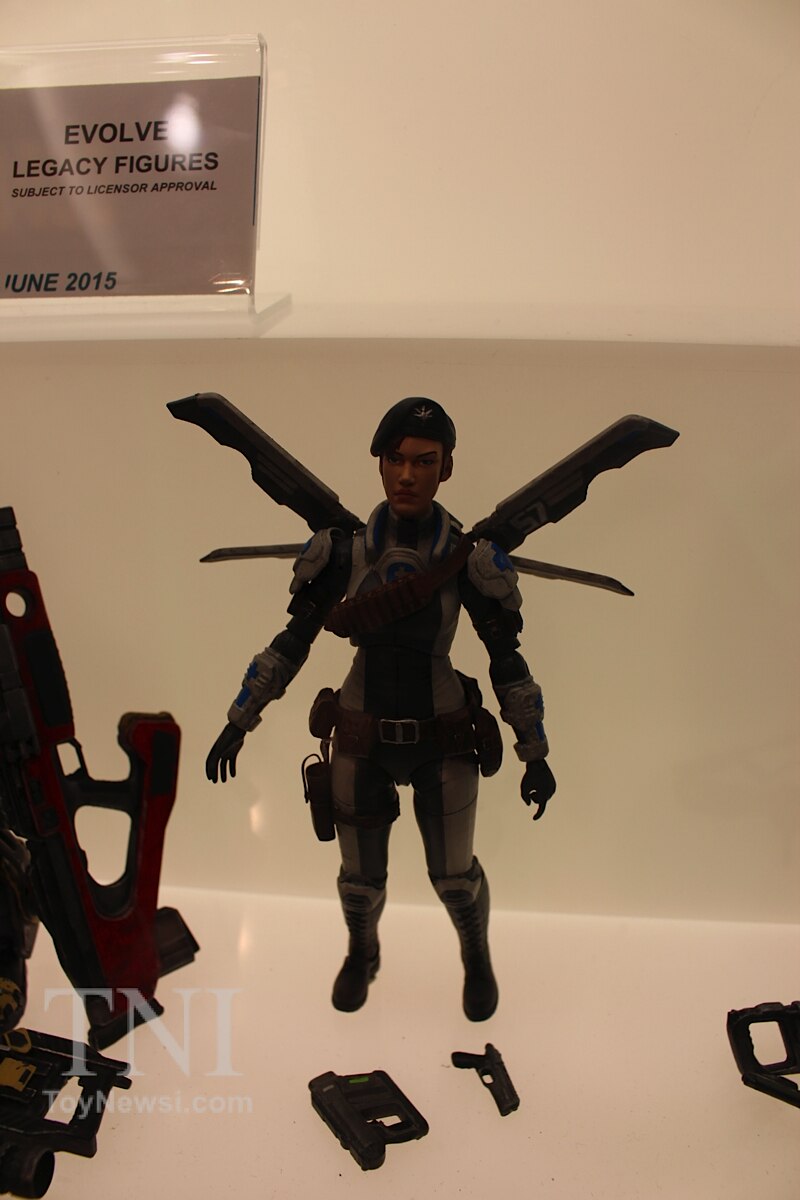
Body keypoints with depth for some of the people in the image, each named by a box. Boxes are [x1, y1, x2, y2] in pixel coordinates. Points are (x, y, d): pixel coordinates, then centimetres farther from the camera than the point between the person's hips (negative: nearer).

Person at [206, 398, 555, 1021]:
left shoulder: (471, 558, -15)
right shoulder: (344, 548, -12)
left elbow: (508, 660, -7)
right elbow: (290, 643, -3)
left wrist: (536, 756, -3)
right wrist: (237, 725, -1)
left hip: (442, 742, -1)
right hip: (364, 741, 1)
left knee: (454, 876, 14)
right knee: (361, 877, 17)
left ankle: (477, 957, 49)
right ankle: (362, 955, 52)